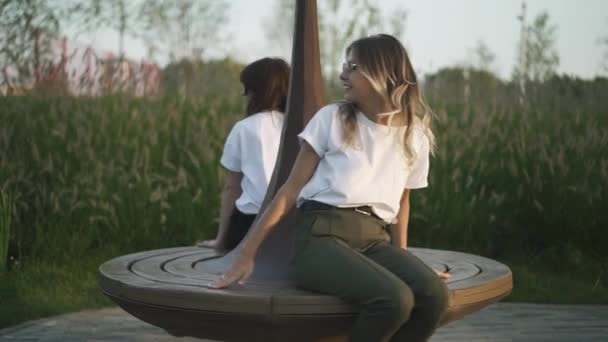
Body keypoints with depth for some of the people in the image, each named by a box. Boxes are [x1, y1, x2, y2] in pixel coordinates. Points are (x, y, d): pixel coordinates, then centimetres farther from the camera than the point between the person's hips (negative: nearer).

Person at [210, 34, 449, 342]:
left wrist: (401, 260, 15)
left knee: (433, 294, -29)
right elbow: (291, 189, 5)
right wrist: (247, 252, -2)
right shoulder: (331, 119, 6)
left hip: (375, 240, 4)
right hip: (322, 235, -3)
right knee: (394, 299, -32)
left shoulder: (415, 136, 14)